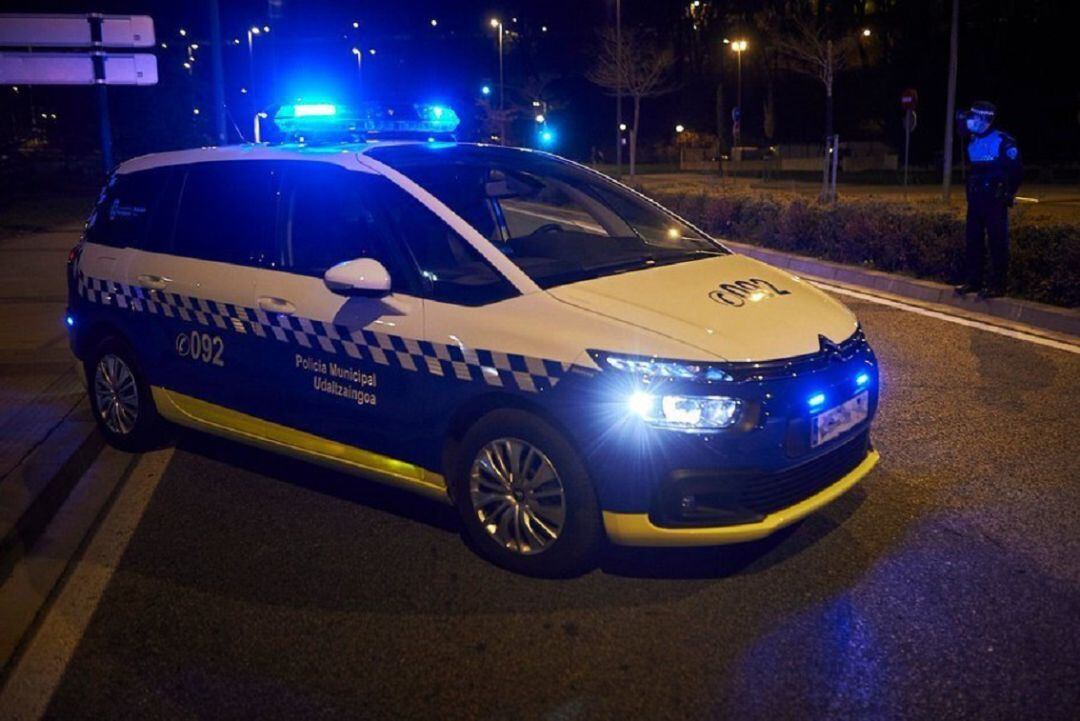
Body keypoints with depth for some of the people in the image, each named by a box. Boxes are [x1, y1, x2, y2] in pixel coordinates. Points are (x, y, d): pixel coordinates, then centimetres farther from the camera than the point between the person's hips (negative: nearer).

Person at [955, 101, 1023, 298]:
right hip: (975, 201, 7)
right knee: (973, 240, 9)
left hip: (995, 202, -7)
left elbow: (1016, 170, -9)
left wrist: (1007, 195, -6)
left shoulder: (1003, 142, -11)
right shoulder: (972, 142, 10)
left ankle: (997, 285, -2)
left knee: (997, 242, -4)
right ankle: (973, 281, 17)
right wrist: (971, 190, 13)